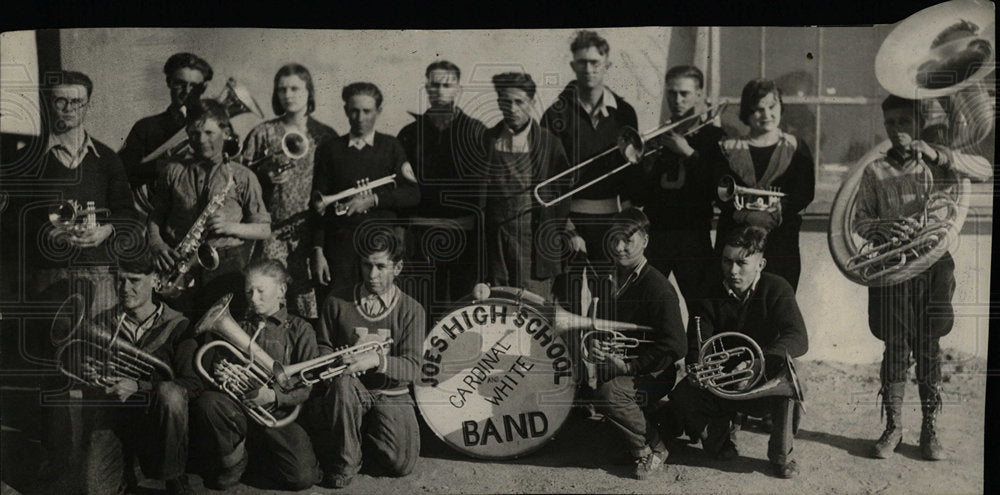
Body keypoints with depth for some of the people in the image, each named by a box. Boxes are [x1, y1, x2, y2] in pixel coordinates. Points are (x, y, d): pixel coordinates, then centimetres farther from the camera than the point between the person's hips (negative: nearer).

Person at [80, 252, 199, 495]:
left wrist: (138, 388, -23)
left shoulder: (177, 326, -3)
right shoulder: (102, 324, 8)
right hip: (110, 415, 2)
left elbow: (193, 383, -14)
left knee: (169, 393, -36)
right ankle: (124, 466, 17)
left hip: (157, 418, -2)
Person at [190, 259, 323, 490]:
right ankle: (232, 460, -5)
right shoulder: (237, 329, 20)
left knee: (303, 477, -23)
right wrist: (218, 374, -7)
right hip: (238, 410, 2)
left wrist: (274, 396, -17)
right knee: (207, 402, -33)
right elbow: (212, 368, 18)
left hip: (279, 416, -1)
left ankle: (257, 453, 10)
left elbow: (308, 387, 1)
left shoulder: (300, 329, 8)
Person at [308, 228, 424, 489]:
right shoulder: (337, 302, 1)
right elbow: (323, 346, 10)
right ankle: (345, 462, -15)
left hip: (391, 395, 0)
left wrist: (376, 360, -29)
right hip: (351, 391, 0)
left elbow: (410, 367, -10)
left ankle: (365, 433, 17)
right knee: (344, 383, -36)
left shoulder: (411, 310, -2)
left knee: (403, 464, -18)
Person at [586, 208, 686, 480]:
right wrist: (593, 342, -4)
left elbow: (675, 346, -18)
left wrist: (629, 366, -20)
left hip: (653, 375, -8)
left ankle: (652, 449, -8)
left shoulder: (658, 288, -14)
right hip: (614, 367, 8)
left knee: (608, 395, -32)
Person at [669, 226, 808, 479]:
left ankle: (781, 456, -13)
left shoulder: (776, 289, -11)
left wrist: (758, 359, -43)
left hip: (764, 381, -2)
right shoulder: (711, 295, -5)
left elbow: (799, 339, -25)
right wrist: (696, 370, -36)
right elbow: (696, 345, -11)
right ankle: (720, 432, 9)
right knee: (682, 397, -26)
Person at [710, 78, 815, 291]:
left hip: (781, 240, 0)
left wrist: (777, 212, -17)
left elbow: (804, 193, 1)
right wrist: (747, 215, -17)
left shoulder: (796, 149, 11)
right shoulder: (729, 149, 11)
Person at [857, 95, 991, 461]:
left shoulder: (938, 165, 8)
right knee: (895, 348, 1)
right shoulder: (875, 171, 9)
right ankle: (893, 427, 12)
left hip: (932, 265, 0)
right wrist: (883, 228, -16)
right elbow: (859, 220, 5)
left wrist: (939, 154, -17)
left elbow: (985, 171, -6)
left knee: (929, 348, 3)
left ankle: (930, 430, 13)